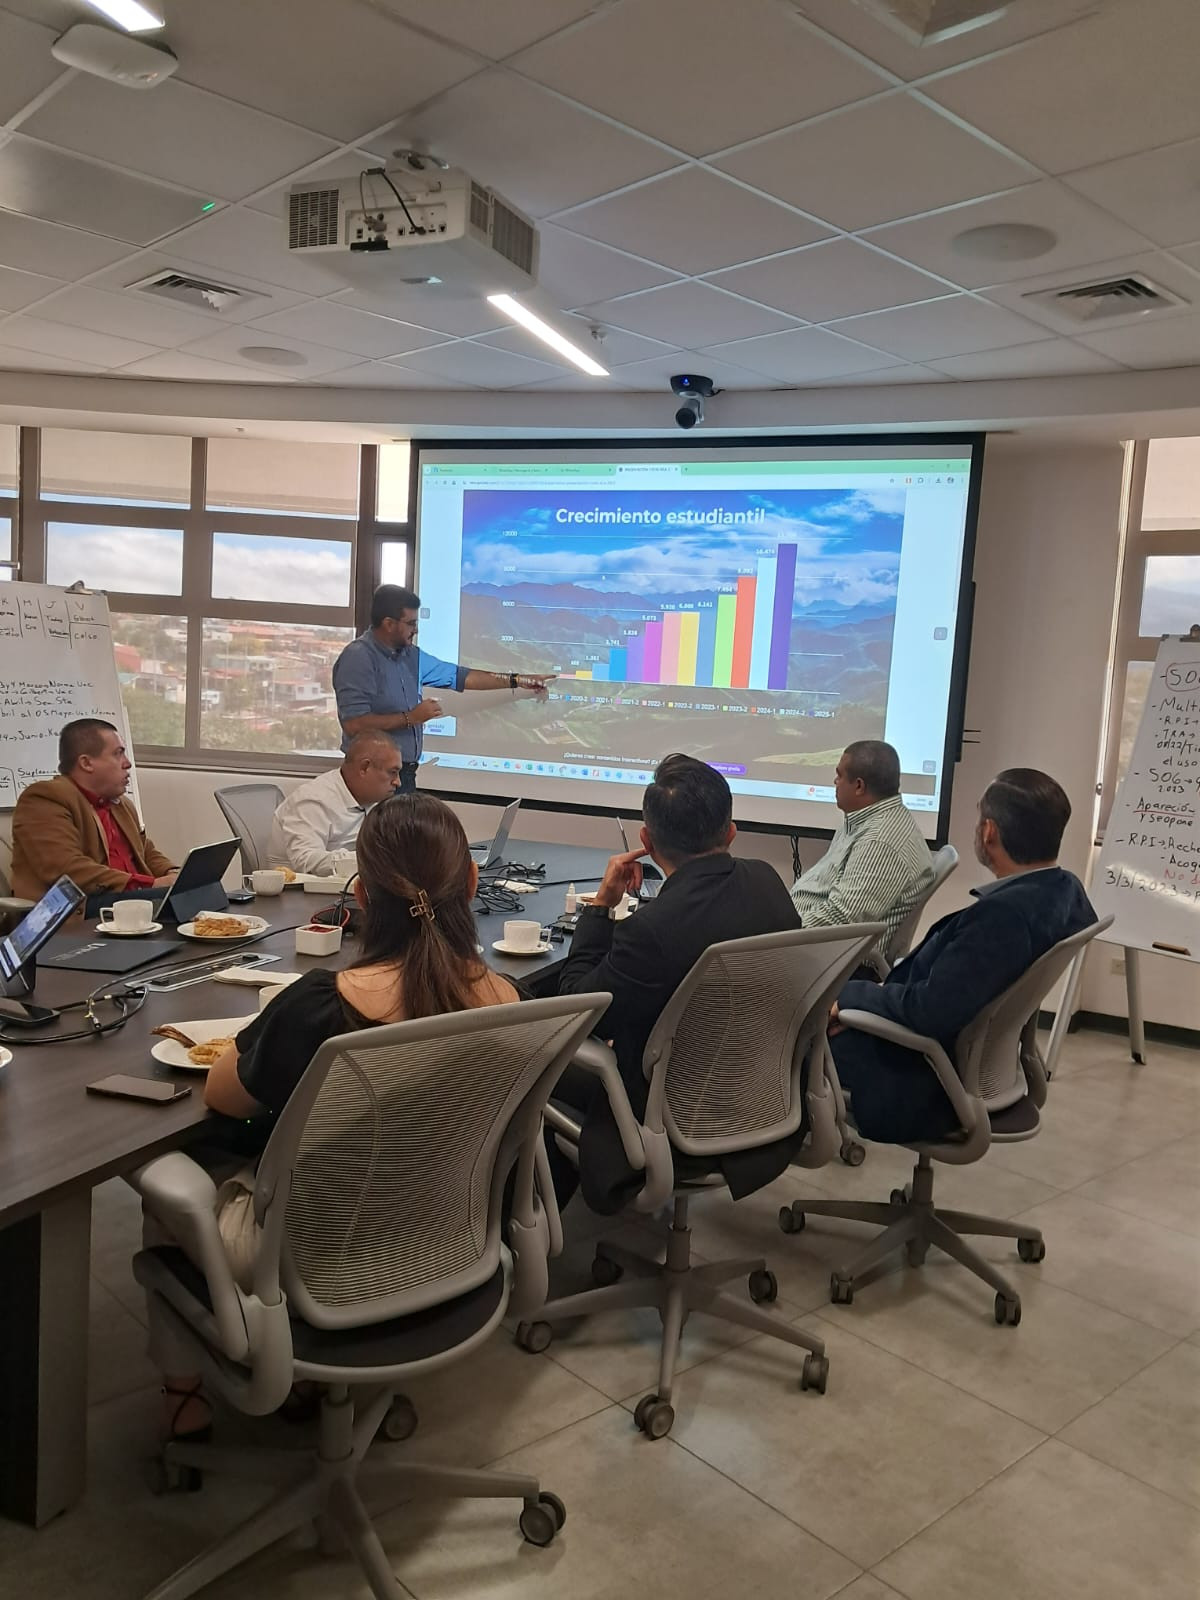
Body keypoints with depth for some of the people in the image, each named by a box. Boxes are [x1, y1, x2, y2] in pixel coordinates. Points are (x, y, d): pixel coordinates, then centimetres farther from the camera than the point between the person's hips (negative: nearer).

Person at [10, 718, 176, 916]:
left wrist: (173, 875, 7)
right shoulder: (44, 798, -3)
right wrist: (152, 884, -18)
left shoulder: (122, 805, 26)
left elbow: (149, 854, 32)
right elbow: (70, 871, -16)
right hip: (76, 912, -8)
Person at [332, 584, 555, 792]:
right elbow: (353, 724, -25)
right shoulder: (359, 658, -17)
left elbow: (458, 676, 16)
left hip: (405, 773, 8)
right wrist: (410, 718, -18)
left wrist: (517, 681, 15)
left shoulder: (409, 655, 9)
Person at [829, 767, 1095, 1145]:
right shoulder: (1066, 890, -3)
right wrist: (873, 997, -1)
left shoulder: (1005, 913, -32)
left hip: (925, 1087, -9)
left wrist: (850, 995, -15)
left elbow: (930, 1012, -32)